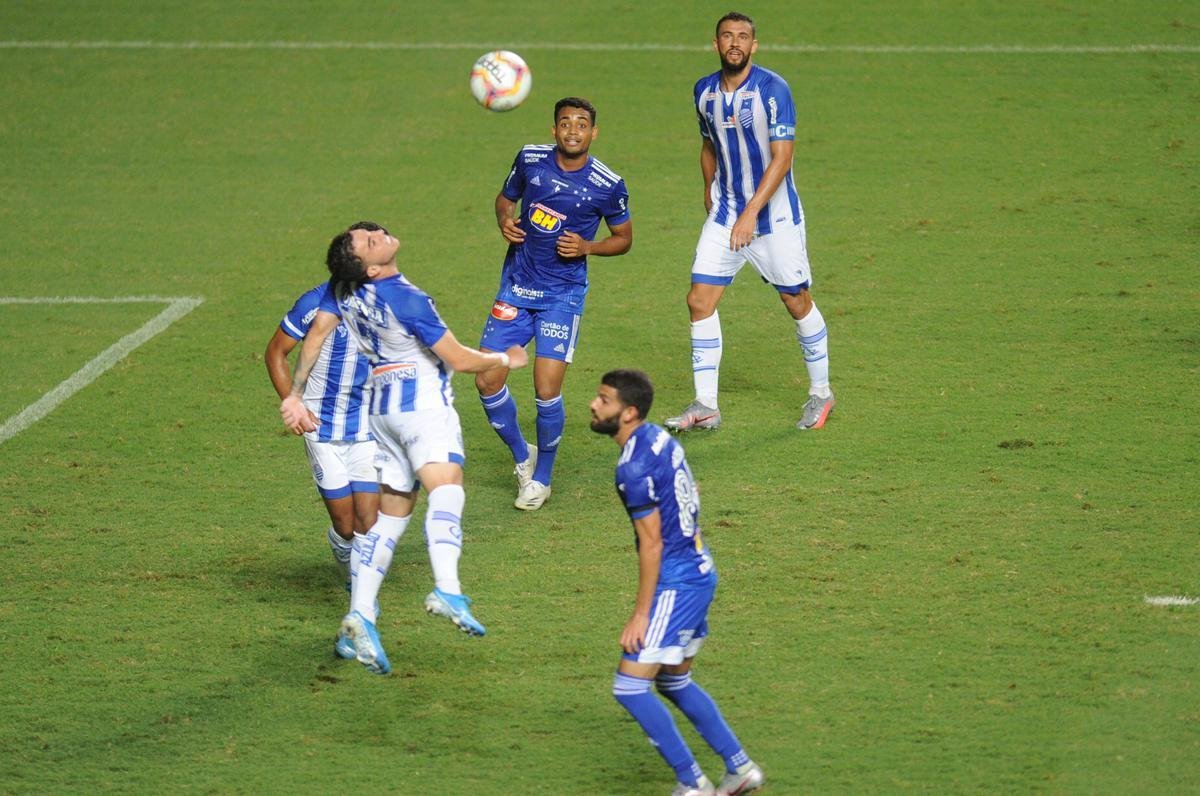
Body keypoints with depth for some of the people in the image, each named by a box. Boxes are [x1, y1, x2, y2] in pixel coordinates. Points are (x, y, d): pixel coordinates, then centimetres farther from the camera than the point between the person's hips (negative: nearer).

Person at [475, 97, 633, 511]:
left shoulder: (608, 185, -11)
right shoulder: (530, 159, -4)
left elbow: (623, 237, 4)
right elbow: (505, 197, 14)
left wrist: (586, 247, -15)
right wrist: (505, 220, -8)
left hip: (563, 294, -3)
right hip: (516, 287, 3)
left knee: (547, 390, -11)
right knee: (487, 382, -2)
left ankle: (542, 477, 13)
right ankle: (522, 456, 25)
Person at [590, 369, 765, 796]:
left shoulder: (635, 469, -22)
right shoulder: (660, 438, 7)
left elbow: (651, 543, -20)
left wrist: (641, 613, -16)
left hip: (676, 585, -10)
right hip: (700, 573, 10)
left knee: (630, 686, -7)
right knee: (674, 681, 22)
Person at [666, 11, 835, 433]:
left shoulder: (772, 89, -17)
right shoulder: (705, 91, 1)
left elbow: (782, 158, -21)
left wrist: (751, 213, -26)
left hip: (775, 216, -5)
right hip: (725, 212, 5)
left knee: (798, 302, 6)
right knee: (700, 300, -4)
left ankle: (820, 393, 25)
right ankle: (705, 406, 2)